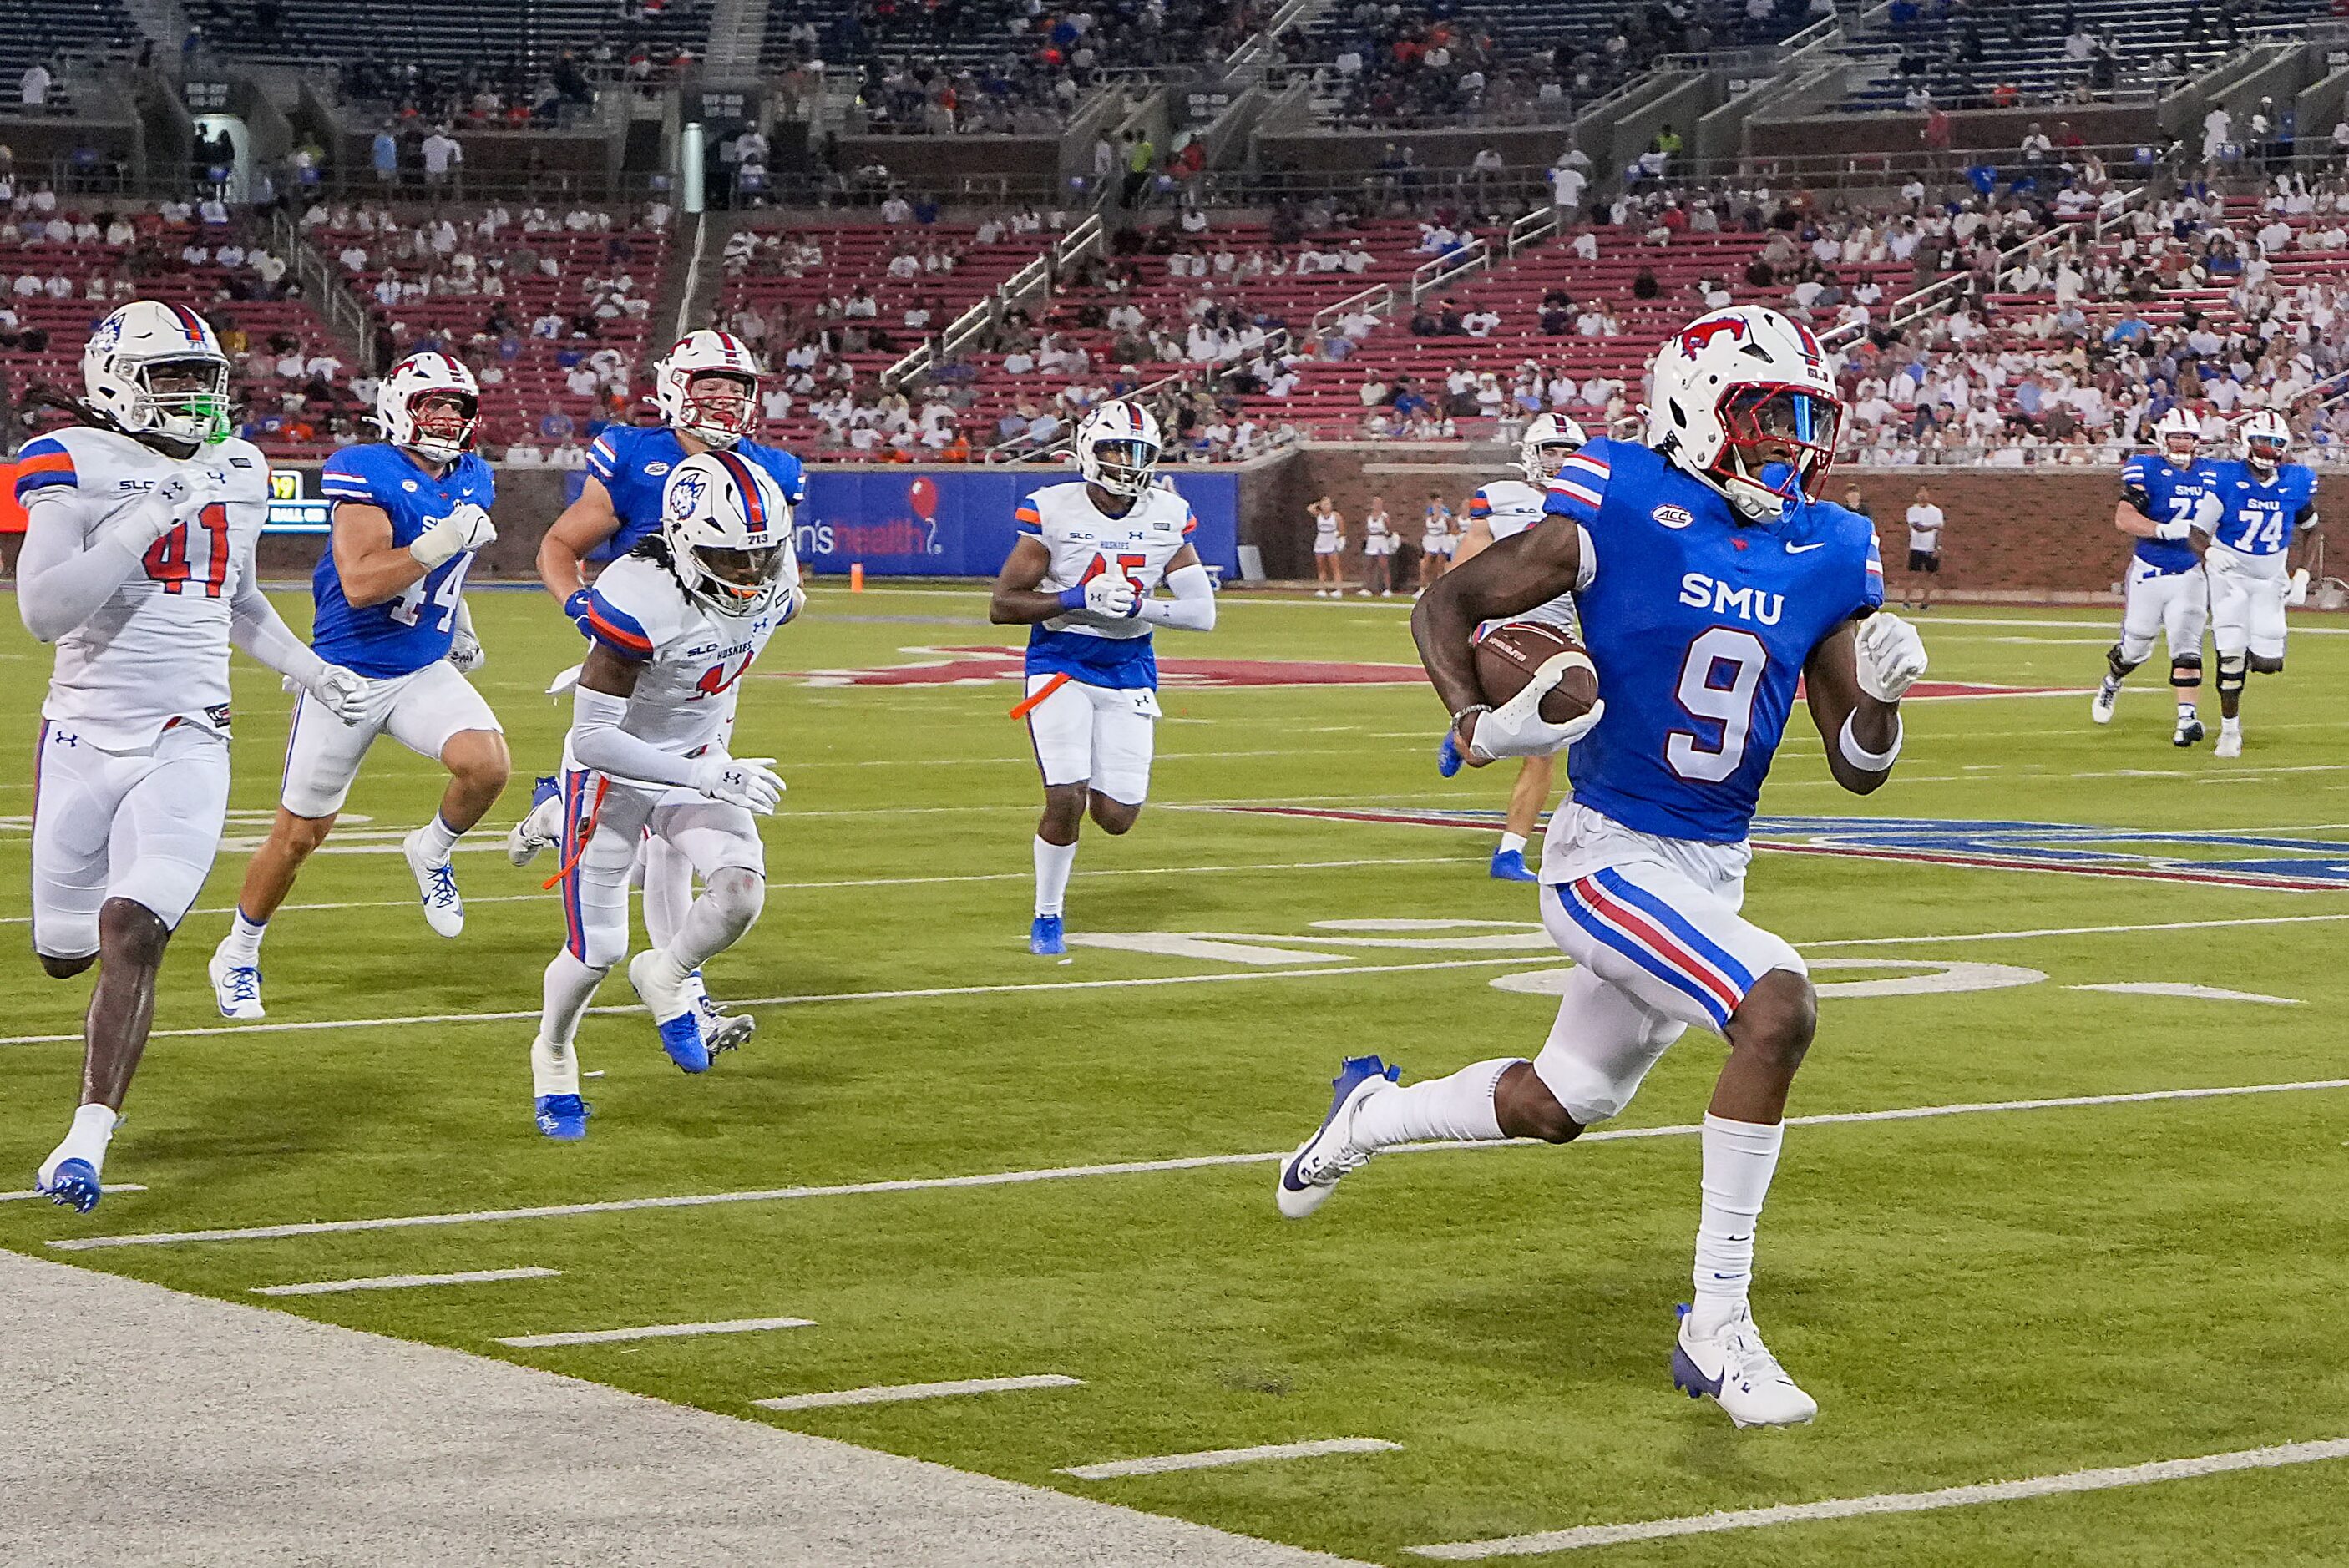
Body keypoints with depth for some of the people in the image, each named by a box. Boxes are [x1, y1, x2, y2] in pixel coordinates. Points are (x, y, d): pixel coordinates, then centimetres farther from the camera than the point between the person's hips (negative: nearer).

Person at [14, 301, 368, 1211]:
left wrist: (313, 673, 18)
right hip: (84, 738, -2)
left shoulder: (237, 473, 11)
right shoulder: (76, 468, -7)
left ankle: (87, 1141, -15)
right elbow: (43, 612, -19)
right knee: (66, 955, 11)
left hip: (187, 744, 2)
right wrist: (151, 520, -21)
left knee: (132, 938, -18)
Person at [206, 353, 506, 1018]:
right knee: (299, 833, 5)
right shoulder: (369, 475, -19)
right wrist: (438, 544, -35)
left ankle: (432, 852, 7)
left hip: (425, 671, 5)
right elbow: (359, 583, -29)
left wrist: (460, 627, 25)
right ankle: (237, 957, 26)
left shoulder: (472, 480, 4)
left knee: (487, 764, -24)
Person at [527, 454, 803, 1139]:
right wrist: (710, 778, -34)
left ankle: (665, 978, 12)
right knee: (596, 951, 1)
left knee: (741, 889, -20)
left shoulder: (772, 579, -16)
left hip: (700, 764, 5)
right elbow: (594, 739, -32)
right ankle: (552, 1058, 33)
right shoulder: (640, 600, -35)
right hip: (615, 773, -5)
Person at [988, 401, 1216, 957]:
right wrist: (1079, 601, -23)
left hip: (1128, 673, 3)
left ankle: (1097, 781, 35)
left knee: (1116, 817, -3)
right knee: (1066, 801, -16)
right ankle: (1047, 917, 7)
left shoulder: (1167, 517, -1)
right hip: (1061, 667, -3)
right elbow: (1001, 605, -11)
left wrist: (1136, 606, -19)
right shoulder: (1054, 511, -11)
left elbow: (1203, 612, -3)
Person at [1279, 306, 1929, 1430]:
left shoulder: (1824, 556, 1)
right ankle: (1717, 1327, -19)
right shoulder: (1622, 512, -14)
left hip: (1713, 869, 7)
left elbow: (1858, 769, 5)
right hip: (1608, 857, -7)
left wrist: (1880, 694, -16)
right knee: (1778, 1003, -27)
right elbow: (1446, 603, -4)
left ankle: (1370, 1117, 50)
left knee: (1558, 1105, 19)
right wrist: (1475, 724, -20)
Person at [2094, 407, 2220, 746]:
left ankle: (2187, 717, -14)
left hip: (2190, 574, 3)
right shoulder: (2145, 469, -9)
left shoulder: (2210, 475, 7)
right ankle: (2111, 683, 41)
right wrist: (2165, 530, -30)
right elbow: (2123, 518, -18)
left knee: (2187, 647, -11)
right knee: (2135, 647, 10)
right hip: (2148, 573, -3)